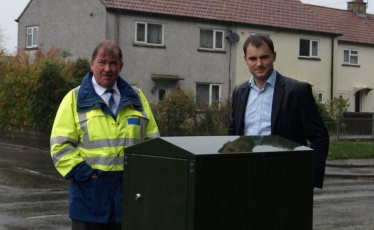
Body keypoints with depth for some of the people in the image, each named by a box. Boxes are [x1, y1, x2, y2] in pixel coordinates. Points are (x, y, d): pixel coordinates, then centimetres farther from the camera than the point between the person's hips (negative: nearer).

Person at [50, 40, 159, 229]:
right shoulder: (76, 99, 2)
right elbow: (61, 145, -4)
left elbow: (152, 140, 13)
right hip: (91, 191, -3)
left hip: (130, 189, 3)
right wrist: (86, 174, -12)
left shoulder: (136, 98, 12)